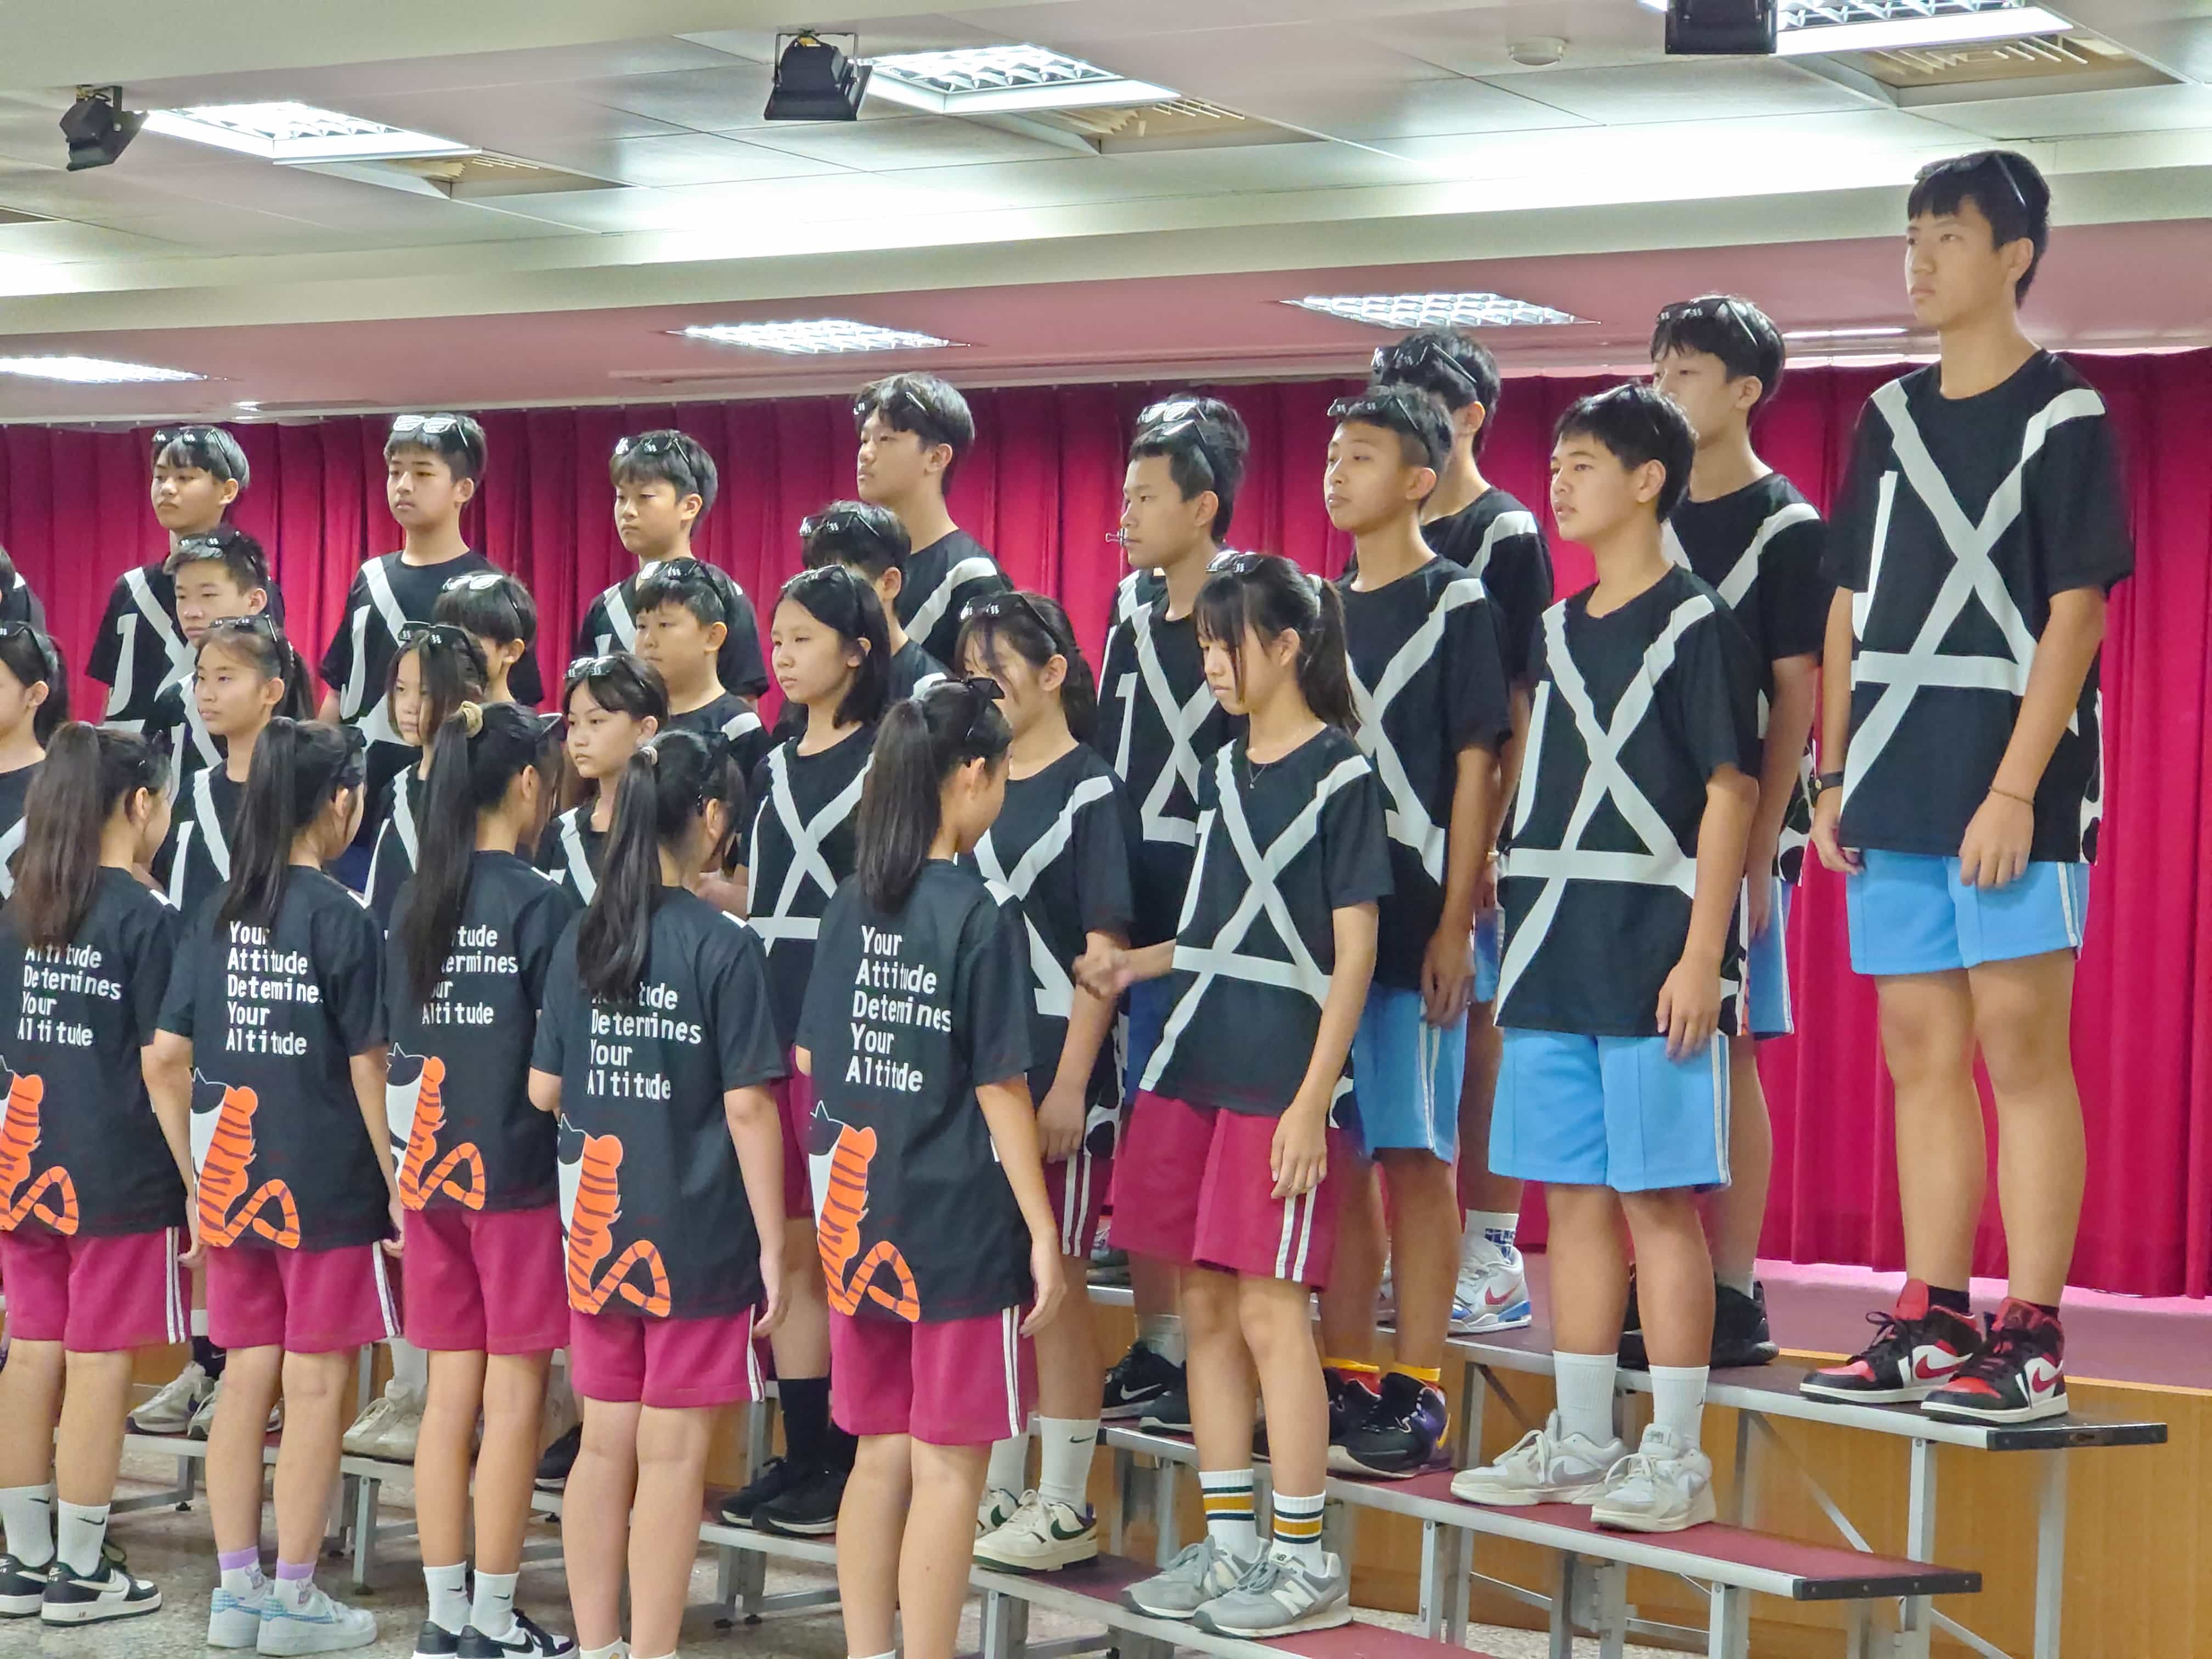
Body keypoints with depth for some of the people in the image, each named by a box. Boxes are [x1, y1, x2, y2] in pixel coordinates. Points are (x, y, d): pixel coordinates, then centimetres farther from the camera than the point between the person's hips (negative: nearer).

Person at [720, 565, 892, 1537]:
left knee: (847, 1249, -5)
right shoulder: (775, 769, 17)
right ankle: (801, 1453, 14)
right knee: (789, 1249, 8)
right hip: (768, 1019, 7)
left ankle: (849, 1466, 0)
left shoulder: (885, 761, -5)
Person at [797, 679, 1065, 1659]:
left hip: (860, 1215, 6)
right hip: (961, 1225, -6)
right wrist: (1042, 1233, -7)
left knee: (881, 1457, 15)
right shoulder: (981, 917, -14)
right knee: (947, 1469, 2)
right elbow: (1000, 1089, -13)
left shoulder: (852, 908, 4)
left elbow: (812, 1056, 11)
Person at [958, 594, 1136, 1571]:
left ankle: (1065, 1507, 6)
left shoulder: (1089, 792, -8)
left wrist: (1070, 1086, -17)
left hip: (1057, 1073, -7)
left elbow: (1104, 951, -12)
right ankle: (999, 1491, 20)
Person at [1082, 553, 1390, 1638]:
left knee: (1269, 1311, -6)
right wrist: (1135, 964, 6)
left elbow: (1353, 949, -9)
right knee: (1205, 1311, 9)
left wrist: (1312, 1099, -15)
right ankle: (1228, 1546, 17)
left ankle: (1305, 1563, 2)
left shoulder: (1340, 775, -7)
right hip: (1195, 1068, 7)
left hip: (1282, 1080, -7)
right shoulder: (1222, 774, 15)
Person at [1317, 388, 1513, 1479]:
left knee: (1414, 1152, -3)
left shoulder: (1455, 601, -3)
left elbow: (1475, 767, -7)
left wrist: (1454, 926, -13)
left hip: (1413, 922, -6)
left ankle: (1416, 1392, 1)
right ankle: (1344, 1379, 15)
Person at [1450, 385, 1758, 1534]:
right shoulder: (1556, 633, 16)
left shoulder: (1697, 629, -5)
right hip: (1554, 961, 7)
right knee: (1575, 1201, 10)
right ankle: (1578, 1443, 17)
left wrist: (1702, 955, -15)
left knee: (1659, 1201, -5)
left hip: (1652, 962, -7)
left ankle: (1675, 1458, -1)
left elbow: (1728, 794, -9)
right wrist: (1518, 924, 15)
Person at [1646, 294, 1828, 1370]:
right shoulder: (1651, 521, 14)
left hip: (1736, 827, -6)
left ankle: (1734, 1299, -1)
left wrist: (1755, 855, -14)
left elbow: (1793, 696, -9)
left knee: (1723, 1049, -5)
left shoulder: (1786, 527, -4)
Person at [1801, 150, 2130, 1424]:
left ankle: (2032, 1344, -5)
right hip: (1899, 793, 6)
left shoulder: (2063, 415, -3)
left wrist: (2015, 790, -16)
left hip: (2010, 794, -6)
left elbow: (2075, 613, -9)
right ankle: (1933, 1325, 14)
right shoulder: (1893, 419, 15)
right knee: (1923, 1058, 8)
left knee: (2023, 1047, -6)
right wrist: (1838, 778, 10)